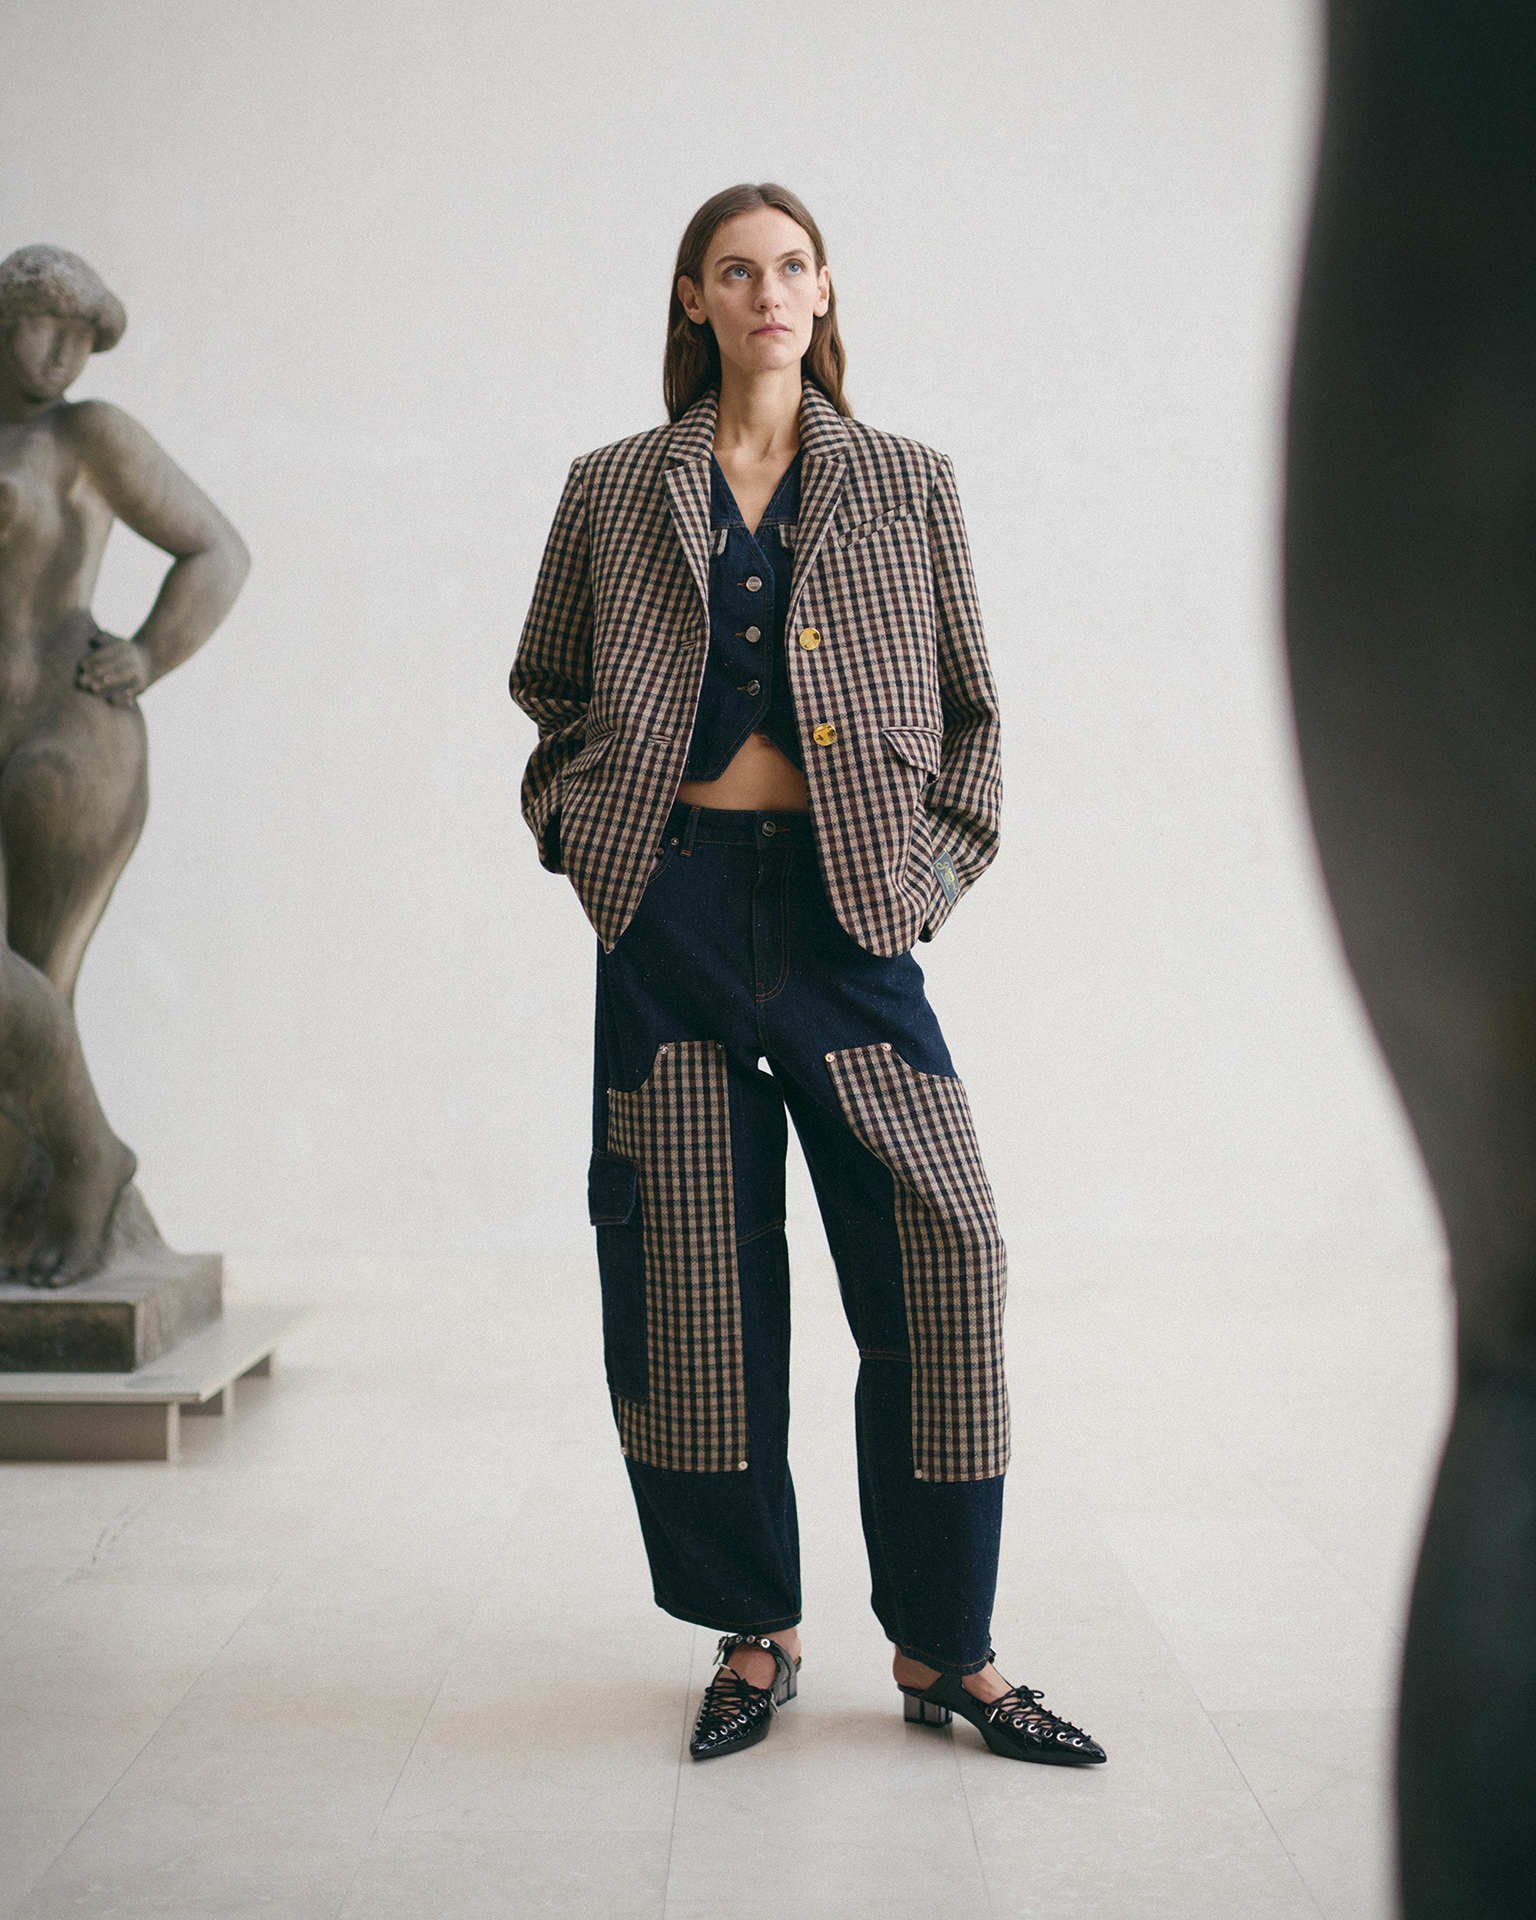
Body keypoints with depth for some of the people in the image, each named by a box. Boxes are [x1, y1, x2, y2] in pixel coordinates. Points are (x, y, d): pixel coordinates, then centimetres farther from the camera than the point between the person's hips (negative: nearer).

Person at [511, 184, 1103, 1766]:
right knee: (695, 1275, 1)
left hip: (843, 901, 0)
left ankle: (944, 1649, 7)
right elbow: (549, 688, 21)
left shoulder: (905, 487, 11)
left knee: (937, 1256, -7)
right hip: (674, 905, 0)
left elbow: (967, 702, 13)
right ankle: (753, 1633, 17)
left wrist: (933, 866, 2)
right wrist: (583, 820, 7)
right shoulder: (615, 492, 11)